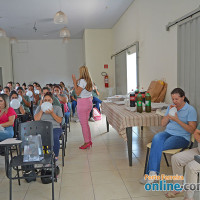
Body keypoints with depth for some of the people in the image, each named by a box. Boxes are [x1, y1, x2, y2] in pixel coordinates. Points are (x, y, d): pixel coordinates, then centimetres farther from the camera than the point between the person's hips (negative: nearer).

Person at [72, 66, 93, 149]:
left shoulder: (82, 81, -16)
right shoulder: (89, 81, 10)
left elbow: (77, 93, -16)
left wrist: (74, 82, -12)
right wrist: (77, 82, 19)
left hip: (83, 102, -9)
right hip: (89, 102, 9)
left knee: (83, 123, -2)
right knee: (86, 123, 16)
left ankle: (87, 142, 3)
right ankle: (89, 140, 22)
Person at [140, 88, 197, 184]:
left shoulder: (190, 110, -2)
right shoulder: (170, 107, 15)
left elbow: (192, 130, -8)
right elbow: (163, 124, 13)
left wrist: (177, 120, -17)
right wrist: (169, 113, -3)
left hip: (182, 137, -5)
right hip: (168, 132, 5)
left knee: (157, 146, -29)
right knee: (156, 138, -32)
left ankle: (150, 173, -21)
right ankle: (153, 172, -34)